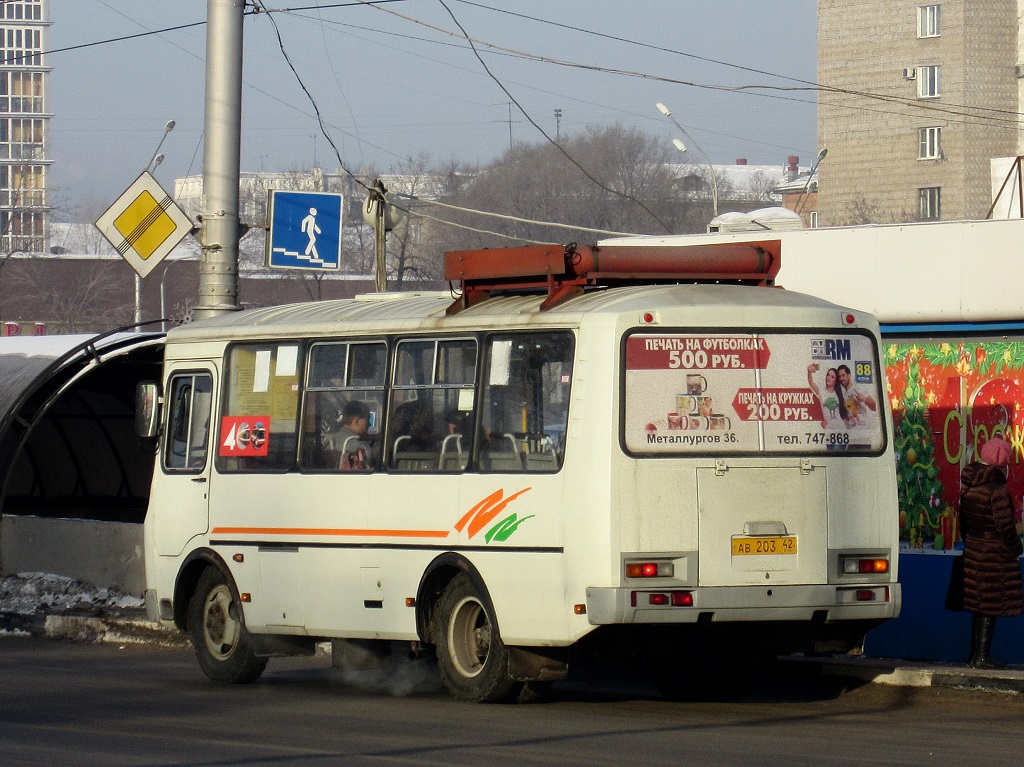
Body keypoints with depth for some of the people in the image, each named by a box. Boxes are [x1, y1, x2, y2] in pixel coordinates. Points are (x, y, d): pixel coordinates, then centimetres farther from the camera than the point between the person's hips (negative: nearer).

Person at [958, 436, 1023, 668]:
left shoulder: (968, 488, 6)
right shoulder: (997, 490, -18)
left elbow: (964, 521, 12)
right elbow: (1005, 525, -19)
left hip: (973, 551, 8)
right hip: (995, 554, -8)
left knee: (979, 606, 15)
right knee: (990, 607, -2)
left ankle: (976, 655, 20)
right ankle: (981, 656, -2)